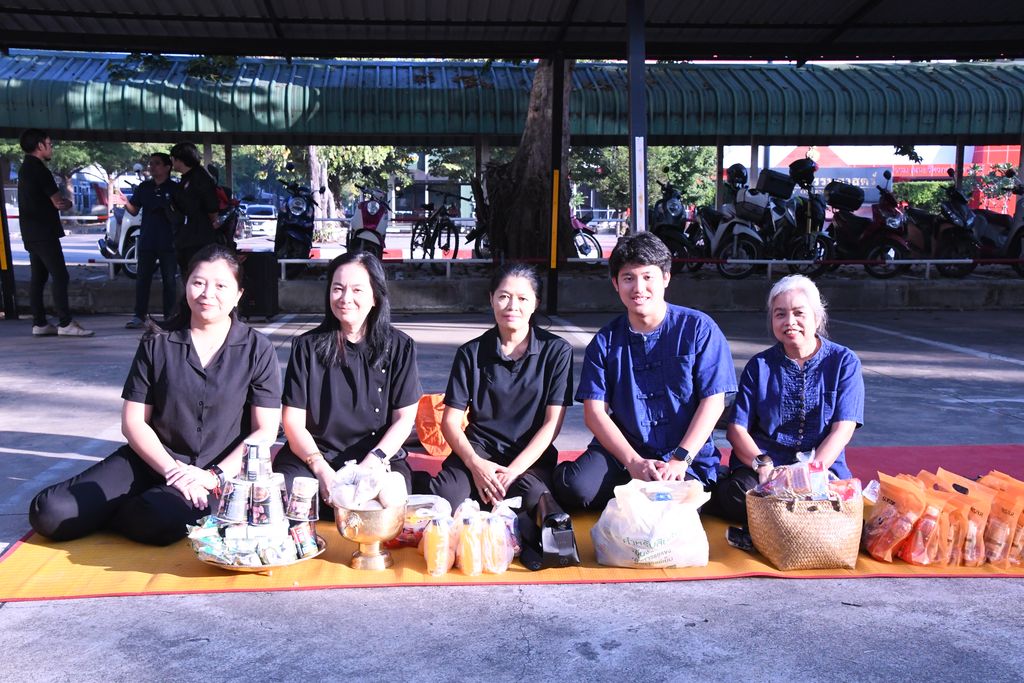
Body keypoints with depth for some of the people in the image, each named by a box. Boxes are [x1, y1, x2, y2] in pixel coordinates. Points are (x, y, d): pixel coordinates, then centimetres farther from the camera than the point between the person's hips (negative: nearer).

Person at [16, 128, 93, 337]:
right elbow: (59, 202, -12)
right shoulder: (39, 169, -13)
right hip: (43, 233, -10)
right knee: (60, 277, -11)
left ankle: (39, 323, 11)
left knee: (38, 278, 9)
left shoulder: (26, 168, 18)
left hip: (31, 233, 10)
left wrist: (62, 202, 2)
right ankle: (65, 323, -14)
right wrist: (67, 202, 8)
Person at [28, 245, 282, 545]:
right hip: (153, 461, 2)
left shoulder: (257, 350, 1)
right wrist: (171, 469, -12)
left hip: (220, 468, -2)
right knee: (50, 513, -17)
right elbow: (133, 422, 4)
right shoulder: (157, 344, 6)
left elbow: (265, 431, -3)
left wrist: (215, 476, -15)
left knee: (158, 520, -35)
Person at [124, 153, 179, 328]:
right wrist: (125, 203, -10)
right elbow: (134, 210, 8)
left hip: (168, 243, -3)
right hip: (147, 241, 3)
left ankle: (169, 316, 10)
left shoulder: (175, 188, 0)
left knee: (169, 280, 3)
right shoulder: (144, 187, 9)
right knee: (142, 279, 4)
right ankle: (139, 315, 9)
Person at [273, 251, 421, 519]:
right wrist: (321, 469, -14)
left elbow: (405, 418, 2)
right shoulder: (307, 346, 7)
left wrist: (370, 463, -13)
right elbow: (293, 421, 2)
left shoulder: (399, 347, 6)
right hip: (314, 455, 1)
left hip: (378, 458, 0)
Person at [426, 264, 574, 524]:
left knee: (532, 497, -35)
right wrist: (475, 464, -16)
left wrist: (513, 471, -15)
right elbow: (450, 421, 3)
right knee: (444, 495, -31)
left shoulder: (556, 351, 2)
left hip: (531, 456, -1)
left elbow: (552, 422, -3)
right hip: (479, 450, 1)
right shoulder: (471, 353, 5)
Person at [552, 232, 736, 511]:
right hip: (621, 452, 2)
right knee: (573, 487, -26)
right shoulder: (605, 341, 6)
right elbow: (594, 411, -1)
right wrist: (634, 462, -15)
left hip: (688, 460, -2)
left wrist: (680, 459, -15)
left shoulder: (699, 328, 0)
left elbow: (713, 402, -4)